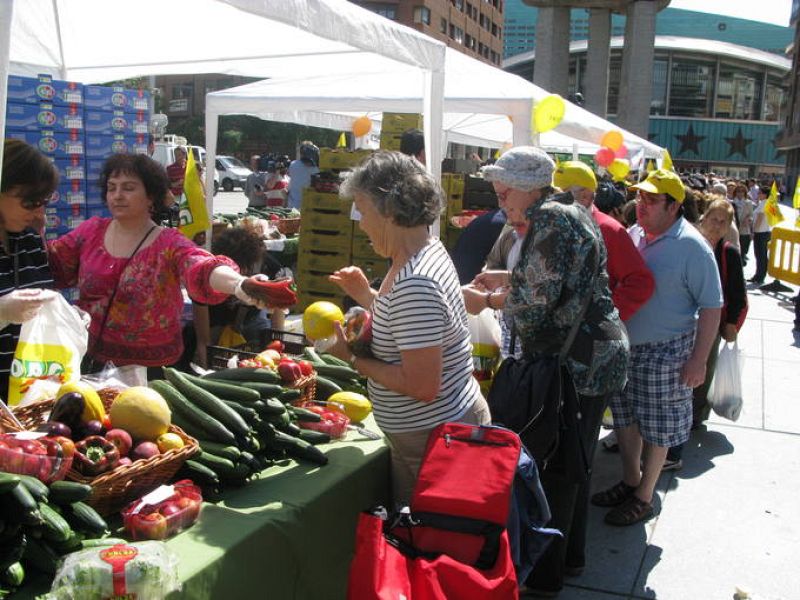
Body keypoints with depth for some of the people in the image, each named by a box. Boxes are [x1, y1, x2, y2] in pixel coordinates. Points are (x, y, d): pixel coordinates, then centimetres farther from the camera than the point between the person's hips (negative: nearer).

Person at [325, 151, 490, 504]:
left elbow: (422, 386, -28)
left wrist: (352, 359, -18)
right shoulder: (430, 251, 4)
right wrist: (367, 296, 7)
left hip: (432, 439, -10)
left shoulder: (413, 283, -28)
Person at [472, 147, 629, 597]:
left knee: (553, 470, 2)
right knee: (574, 463, 21)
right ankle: (570, 555, 37)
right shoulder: (572, 213, 13)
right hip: (599, 357, 10)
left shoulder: (549, 219, -18)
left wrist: (498, 300, -5)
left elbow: (534, 306, -23)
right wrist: (509, 278, 17)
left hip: (577, 365, -10)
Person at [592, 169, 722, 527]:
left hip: (665, 351, -6)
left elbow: (711, 306, -12)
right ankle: (630, 481, 37)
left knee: (657, 428, 7)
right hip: (623, 346, 7)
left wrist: (698, 360, -15)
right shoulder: (633, 234, 4)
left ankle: (644, 497, 22)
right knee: (625, 418, 17)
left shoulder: (691, 247, -15)